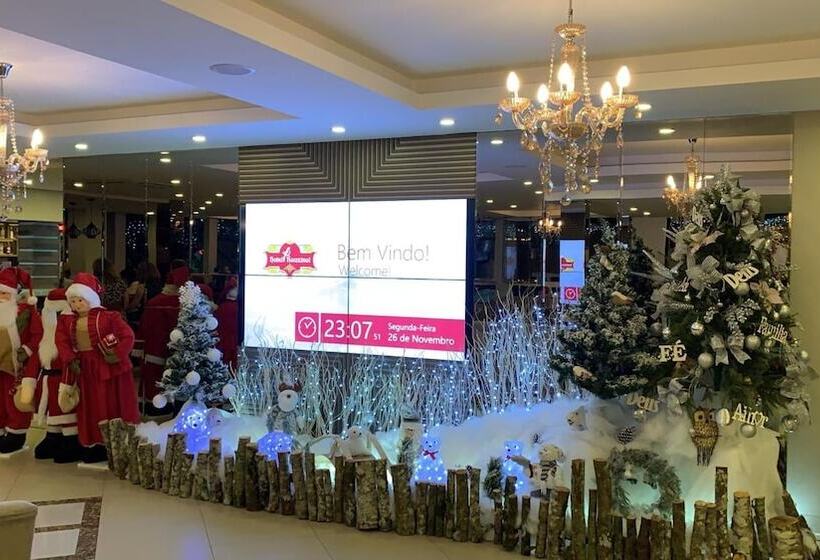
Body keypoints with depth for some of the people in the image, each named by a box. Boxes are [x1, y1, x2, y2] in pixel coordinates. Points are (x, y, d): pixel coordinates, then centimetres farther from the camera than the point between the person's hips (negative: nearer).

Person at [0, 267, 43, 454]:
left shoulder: (26, 310, -7)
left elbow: (38, 334, -9)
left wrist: (27, 350, -17)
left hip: (17, 364, -6)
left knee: (16, 401, 0)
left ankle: (16, 436, 9)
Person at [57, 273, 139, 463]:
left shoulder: (108, 317, -10)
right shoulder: (67, 321, 7)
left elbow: (128, 336, -14)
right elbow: (62, 341, 2)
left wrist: (117, 355, -21)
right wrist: (70, 360, -11)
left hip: (109, 367, -5)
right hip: (85, 369, 5)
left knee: (114, 406, 2)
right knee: (91, 409, 11)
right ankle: (95, 444, 19)